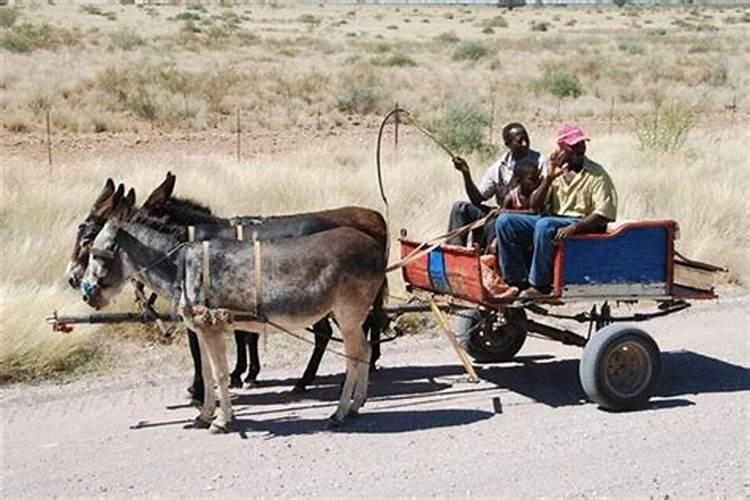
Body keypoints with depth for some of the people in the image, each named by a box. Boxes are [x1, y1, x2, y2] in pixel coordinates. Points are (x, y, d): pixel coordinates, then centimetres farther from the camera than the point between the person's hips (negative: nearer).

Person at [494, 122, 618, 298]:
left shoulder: (596, 174, -2)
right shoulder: (555, 171, 13)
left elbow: (604, 215, -12)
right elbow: (535, 205, 8)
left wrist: (574, 227, -27)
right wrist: (548, 178, -8)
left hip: (583, 224, -6)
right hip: (552, 220, 6)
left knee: (545, 225, -37)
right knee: (505, 221, -13)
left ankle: (539, 286, -26)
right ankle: (520, 282, -11)